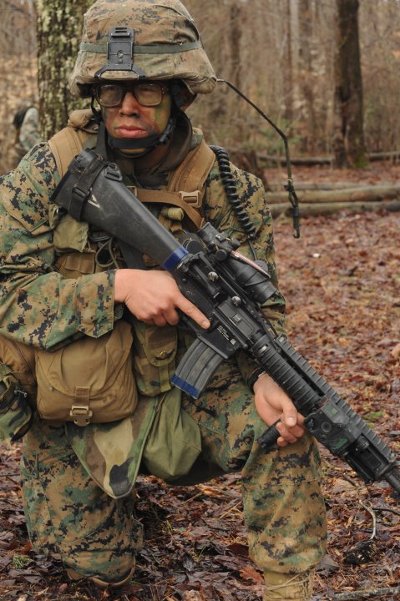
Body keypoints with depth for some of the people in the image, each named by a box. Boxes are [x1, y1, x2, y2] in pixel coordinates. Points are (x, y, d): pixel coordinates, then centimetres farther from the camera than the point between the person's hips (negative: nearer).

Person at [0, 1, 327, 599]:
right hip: (73, 413, -1)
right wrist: (117, 285, -33)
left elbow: (260, 305, -4)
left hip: (179, 392, 1)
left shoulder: (226, 190, -11)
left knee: (283, 424, -25)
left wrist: (266, 376, -26)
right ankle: (118, 483, 39)